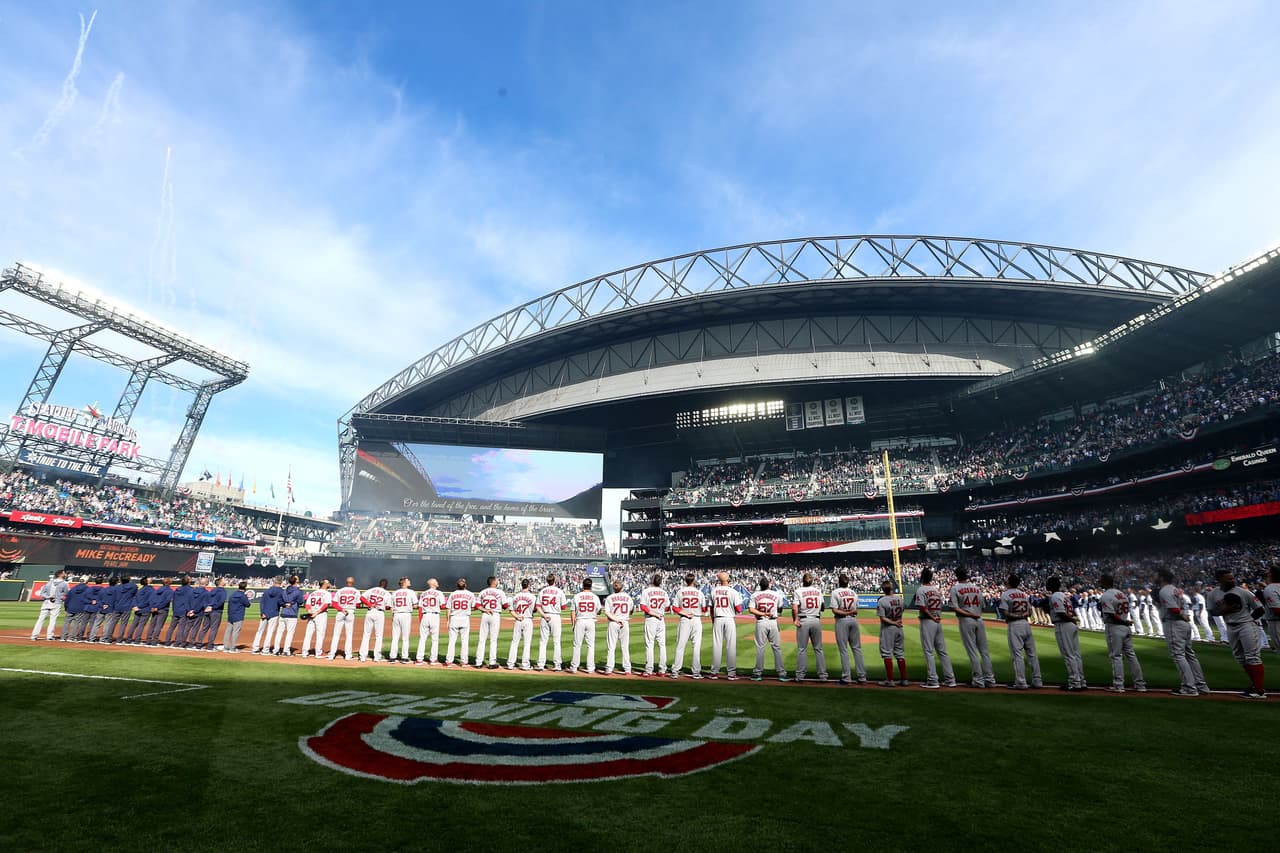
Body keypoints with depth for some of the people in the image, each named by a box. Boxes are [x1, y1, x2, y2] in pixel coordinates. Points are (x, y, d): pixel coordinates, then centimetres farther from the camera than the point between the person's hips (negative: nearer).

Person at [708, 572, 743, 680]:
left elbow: (711, 609, 9)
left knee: (716, 646, 7)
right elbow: (739, 610, -9)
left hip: (717, 619, 3)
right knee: (731, 646, 3)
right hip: (729, 619, -3)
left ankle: (714, 672, 12)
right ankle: (731, 673, 5)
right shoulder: (733, 592, -7)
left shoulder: (713, 591, 3)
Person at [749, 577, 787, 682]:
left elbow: (751, 610, -9)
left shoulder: (754, 595, -2)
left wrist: (762, 613, -8)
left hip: (760, 623, 0)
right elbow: (780, 610, 10)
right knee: (777, 648, 7)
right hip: (773, 622, 0)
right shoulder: (776, 594, -1)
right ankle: (781, 673, 8)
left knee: (760, 648, 6)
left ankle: (758, 673, 10)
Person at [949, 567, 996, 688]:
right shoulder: (977, 587, 10)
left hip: (966, 621, -4)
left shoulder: (955, 589, -3)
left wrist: (970, 615, -12)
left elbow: (955, 608, -13)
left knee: (972, 651, 0)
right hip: (979, 620, 4)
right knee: (984, 650, 10)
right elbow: (982, 606, 11)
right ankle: (990, 679, 13)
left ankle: (978, 680, 3)